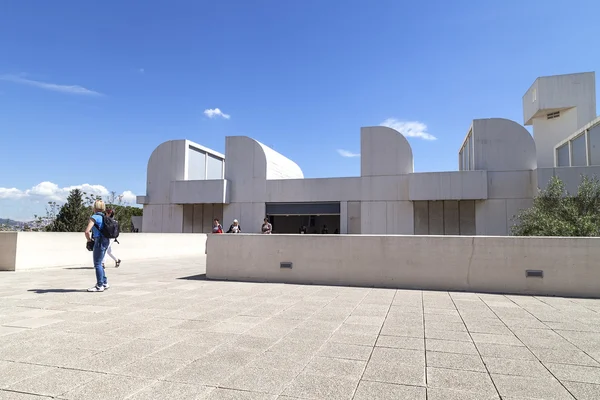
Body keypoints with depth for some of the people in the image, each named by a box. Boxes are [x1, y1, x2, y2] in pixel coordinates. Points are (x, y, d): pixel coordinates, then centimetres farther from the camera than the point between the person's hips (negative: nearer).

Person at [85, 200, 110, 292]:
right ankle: (105, 283, 21)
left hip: (99, 241, -8)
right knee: (98, 264, 17)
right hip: (106, 240, 8)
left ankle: (99, 286, 3)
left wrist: (89, 239, -1)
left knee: (97, 264, -1)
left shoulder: (94, 217, -11)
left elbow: (87, 231, -20)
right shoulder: (104, 217, 14)